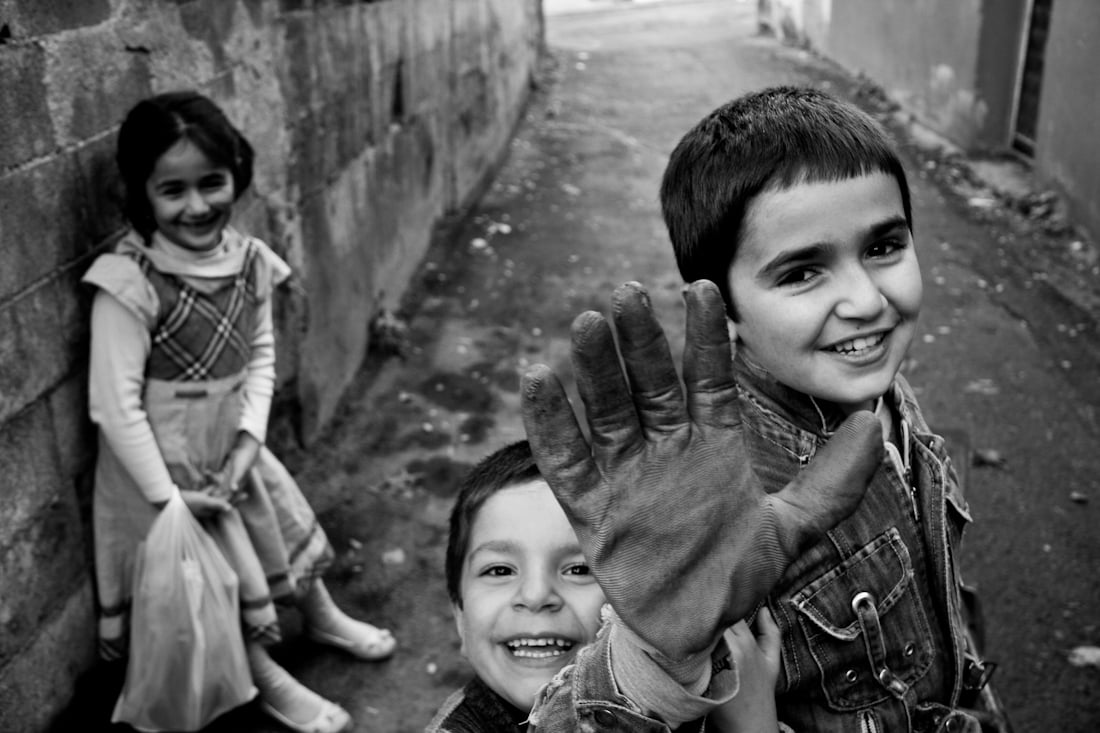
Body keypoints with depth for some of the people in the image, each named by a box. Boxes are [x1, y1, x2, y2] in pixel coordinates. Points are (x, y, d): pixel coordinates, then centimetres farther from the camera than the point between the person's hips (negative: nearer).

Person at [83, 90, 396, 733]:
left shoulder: (248, 260, -9)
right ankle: (267, 679, 36)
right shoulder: (129, 284, -27)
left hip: (232, 441, 6)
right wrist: (168, 495, -20)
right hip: (165, 460, -6)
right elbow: (115, 404, -24)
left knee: (286, 523, 24)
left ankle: (322, 618, 52)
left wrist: (249, 436, -13)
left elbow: (262, 354, 0)